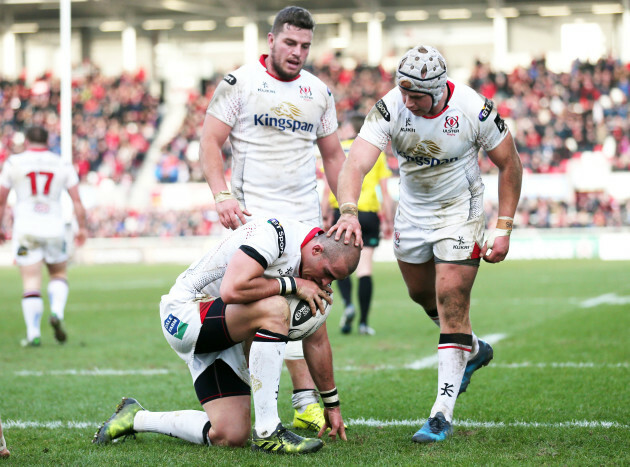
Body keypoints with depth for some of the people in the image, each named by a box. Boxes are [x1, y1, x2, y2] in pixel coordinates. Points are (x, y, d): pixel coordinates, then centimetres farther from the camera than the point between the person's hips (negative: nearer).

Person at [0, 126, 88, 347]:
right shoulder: (63, 165, 5)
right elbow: (77, 200, 3)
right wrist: (82, 228, 11)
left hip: (25, 230, -1)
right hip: (54, 229, 1)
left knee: (31, 282, 0)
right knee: (59, 274, 19)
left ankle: (33, 334, -7)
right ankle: (57, 312, -6)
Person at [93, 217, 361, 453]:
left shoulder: (315, 275, 3)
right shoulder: (274, 234, -24)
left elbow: (316, 341, 14)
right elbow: (232, 290, -36)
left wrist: (332, 404, 19)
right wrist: (292, 285, -26)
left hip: (225, 337, 9)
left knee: (230, 437, -6)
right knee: (274, 308, -33)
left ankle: (137, 419, 17)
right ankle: (267, 434, -29)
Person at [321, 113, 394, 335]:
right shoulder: (376, 152, 10)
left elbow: (328, 189, -1)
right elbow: (385, 191, 6)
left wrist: (325, 217, 3)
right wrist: (388, 220, 10)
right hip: (369, 213, 1)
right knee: (365, 267, 1)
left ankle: (348, 304, -18)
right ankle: (363, 322, -2)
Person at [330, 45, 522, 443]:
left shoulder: (474, 109, -25)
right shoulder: (390, 108, -22)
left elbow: (510, 164, -10)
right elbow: (356, 164, -32)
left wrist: (504, 228, -13)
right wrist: (349, 210, -52)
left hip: (459, 211, -4)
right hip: (412, 212, 4)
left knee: (451, 303, -12)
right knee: (423, 294, 19)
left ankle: (443, 413, -9)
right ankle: (473, 350, 49)